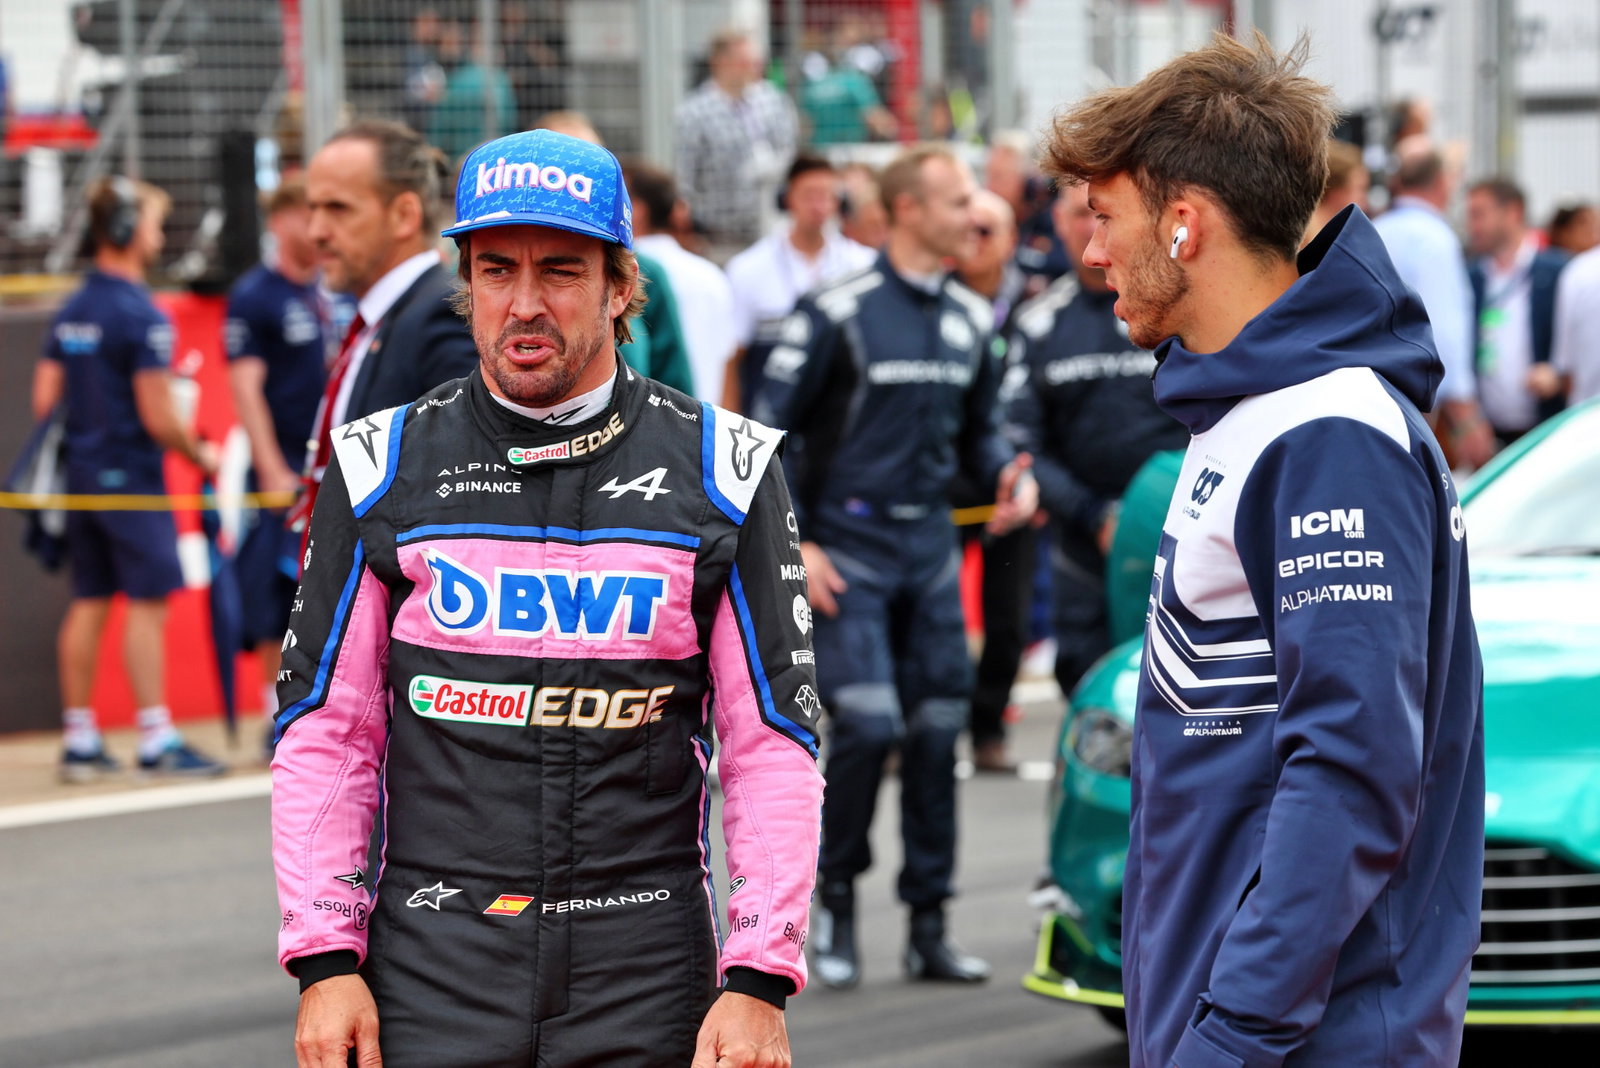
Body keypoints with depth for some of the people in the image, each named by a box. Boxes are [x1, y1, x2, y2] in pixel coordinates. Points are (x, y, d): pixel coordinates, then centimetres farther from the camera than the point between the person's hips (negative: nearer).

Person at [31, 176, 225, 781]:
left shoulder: (70, 312, 10)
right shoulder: (141, 315, -15)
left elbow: (44, 400, 11)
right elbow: (158, 417, -17)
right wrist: (200, 454, -1)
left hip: (81, 475, 8)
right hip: (130, 475, -8)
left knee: (88, 604, 10)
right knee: (148, 602, -5)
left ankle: (79, 742, 13)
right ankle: (157, 742, -6)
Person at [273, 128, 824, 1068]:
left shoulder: (721, 470, 3)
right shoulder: (383, 470, 6)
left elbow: (775, 741, 2)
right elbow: (326, 732, 7)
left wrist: (758, 983, -6)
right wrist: (326, 961, -1)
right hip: (429, 977, 0)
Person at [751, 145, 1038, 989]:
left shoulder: (970, 319, 11)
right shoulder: (838, 313, -9)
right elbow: (770, 432, -7)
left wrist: (1011, 475, -1)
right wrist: (794, 544, -13)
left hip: (930, 547, 6)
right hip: (847, 548, -6)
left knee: (937, 734, 4)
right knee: (867, 724, -16)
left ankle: (928, 927, 12)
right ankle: (836, 899, 5)